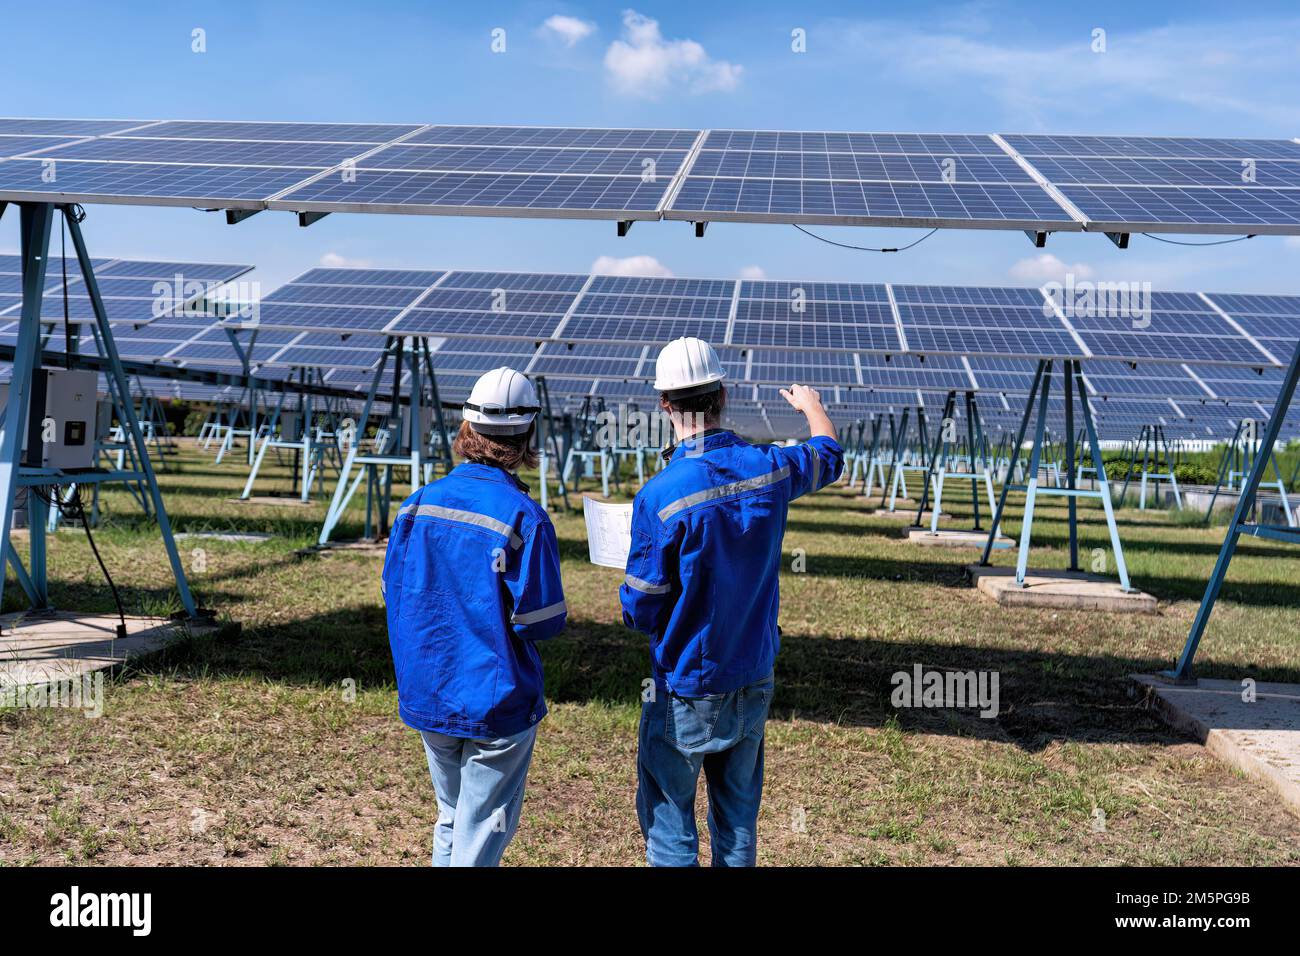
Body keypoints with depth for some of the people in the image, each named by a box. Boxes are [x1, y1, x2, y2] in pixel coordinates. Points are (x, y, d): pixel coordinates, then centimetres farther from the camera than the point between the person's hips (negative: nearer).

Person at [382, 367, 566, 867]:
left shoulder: (419, 503, -3)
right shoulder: (524, 517, -18)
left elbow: (393, 589, 6)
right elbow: (543, 620, -16)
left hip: (425, 695, 5)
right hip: (496, 702, -5)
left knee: (451, 819, 23)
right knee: (482, 833, 7)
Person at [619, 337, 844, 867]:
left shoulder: (661, 496, -23)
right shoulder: (769, 467, -7)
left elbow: (640, 612, -17)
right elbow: (829, 455, 18)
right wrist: (811, 404, 38)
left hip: (685, 692, -5)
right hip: (753, 683, 5)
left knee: (668, 820, 9)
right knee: (738, 817, 18)